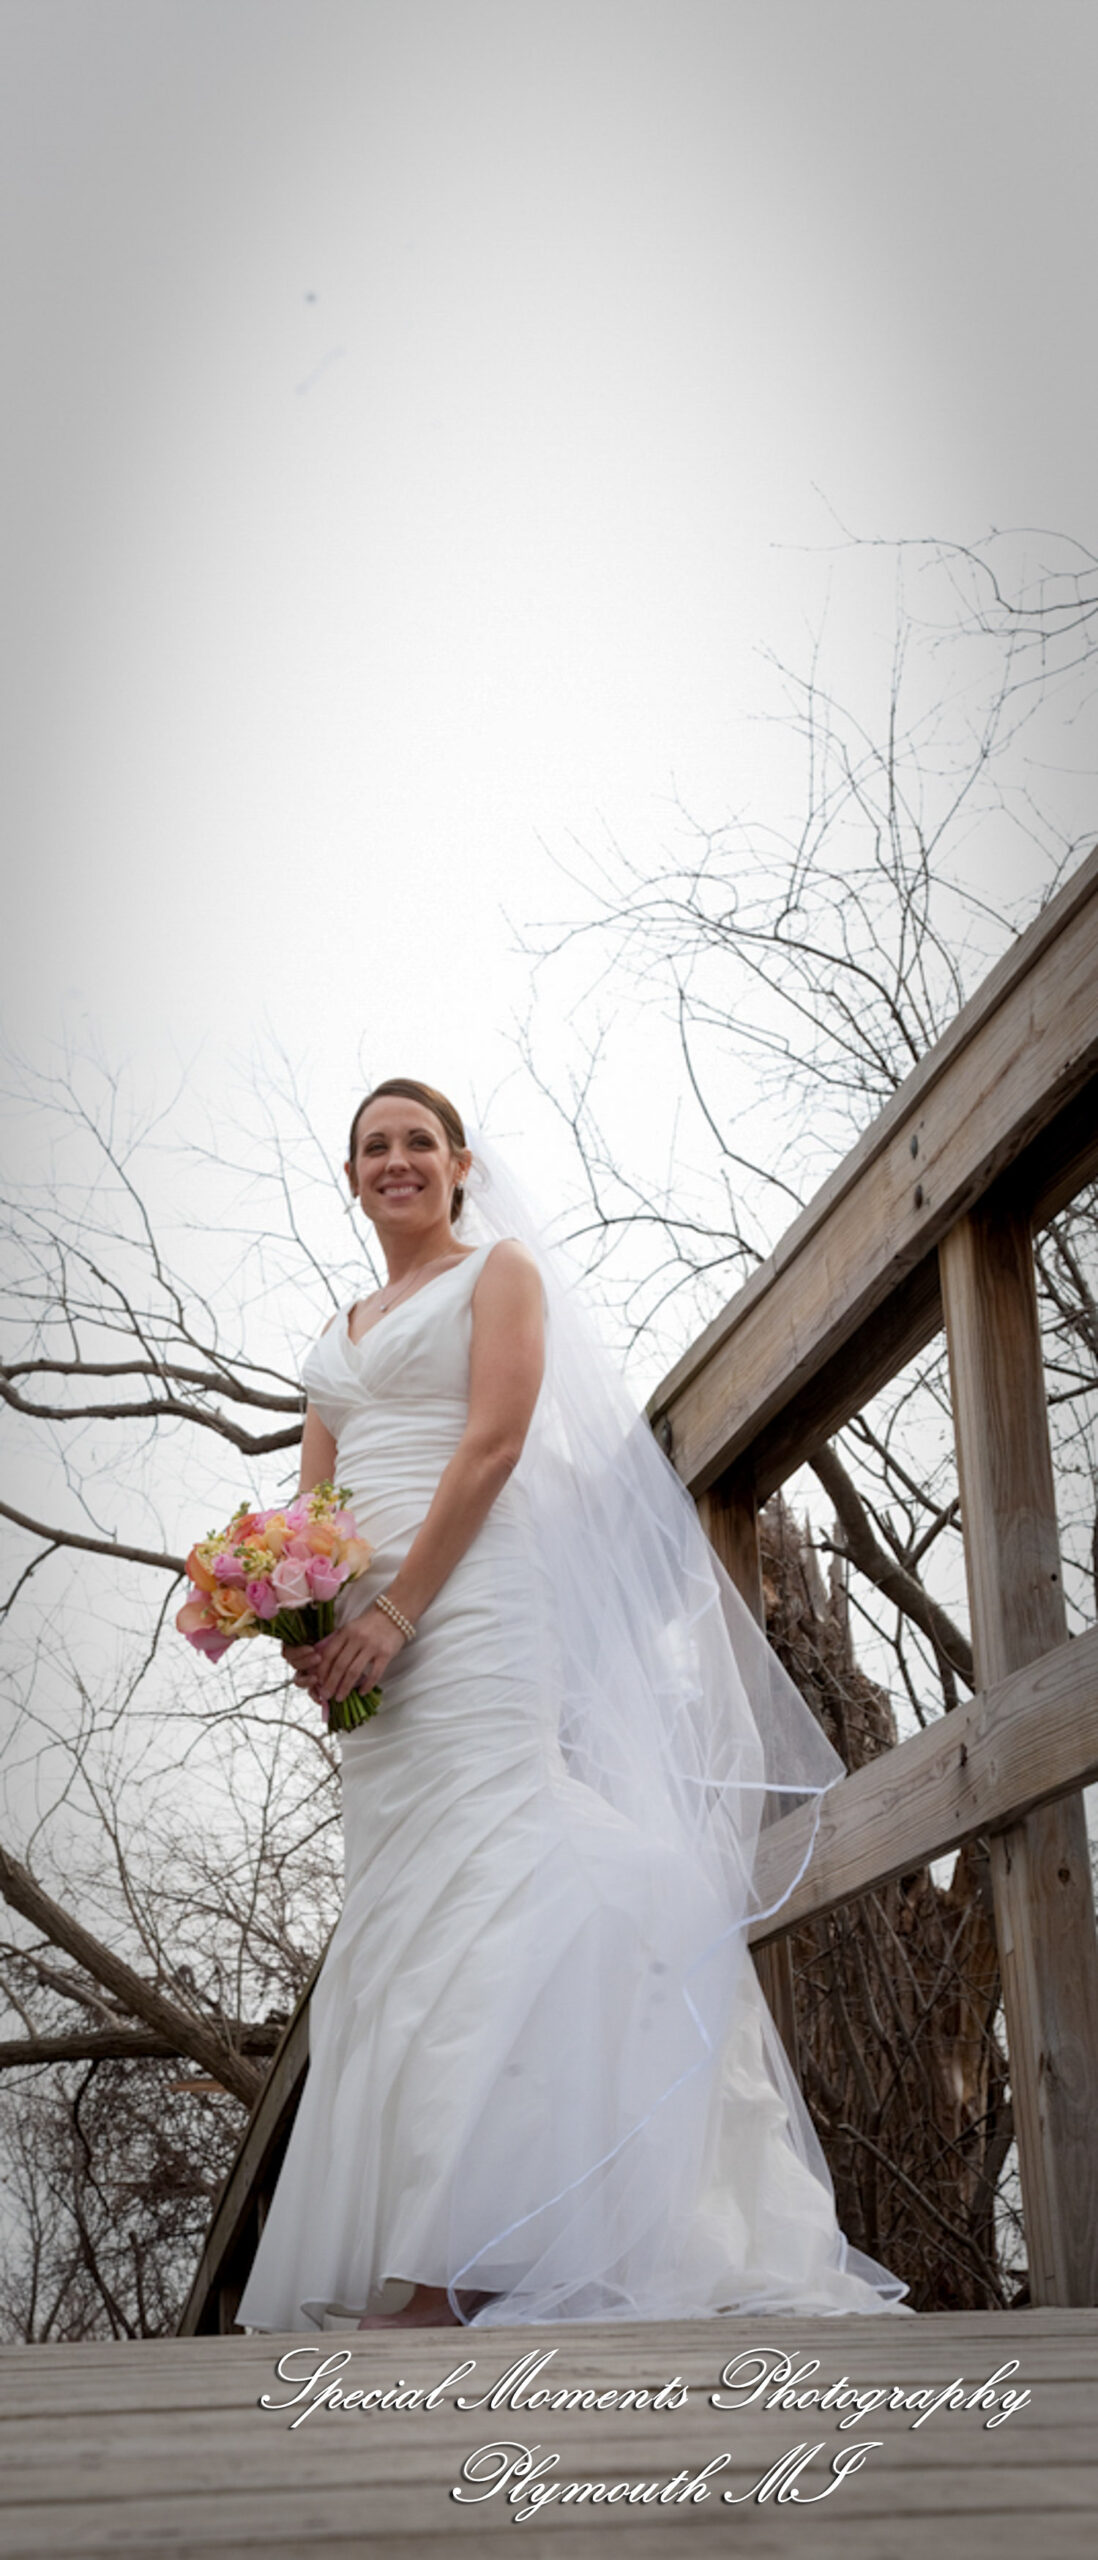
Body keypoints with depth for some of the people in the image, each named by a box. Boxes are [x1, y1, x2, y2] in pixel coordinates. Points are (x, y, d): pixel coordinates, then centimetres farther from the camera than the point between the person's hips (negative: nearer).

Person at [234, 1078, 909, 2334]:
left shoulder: (501, 1269, 7)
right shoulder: (338, 1333, 25)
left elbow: (494, 1441, -7)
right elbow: (312, 1498, 19)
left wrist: (397, 1607, -15)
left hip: (468, 1605, -7)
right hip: (364, 1637, 7)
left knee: (464, 1892, -14)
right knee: (391, 1914, 2)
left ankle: (450, 2271, -18)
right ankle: (390, 2272, 3)